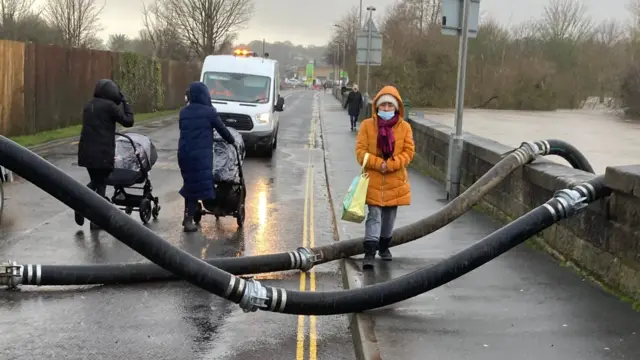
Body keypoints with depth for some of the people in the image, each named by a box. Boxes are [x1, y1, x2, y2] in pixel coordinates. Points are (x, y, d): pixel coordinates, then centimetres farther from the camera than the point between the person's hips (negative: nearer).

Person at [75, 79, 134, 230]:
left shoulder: (88, 105, 14)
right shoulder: (109, 106, -9)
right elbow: (128, 121, -7)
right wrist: (125, 102, 1)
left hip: (87, 151, 6)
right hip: (103, 152, -6)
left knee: (94, 181, 23)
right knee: (101, 184, 5)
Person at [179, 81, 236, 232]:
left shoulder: (183, 112, 8)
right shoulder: (209, 112, -7)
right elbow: (222, 129, 1)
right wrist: (232, 141, 18)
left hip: (184, 153, 6)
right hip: (200, 154, -6)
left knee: (190, 184, 21)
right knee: (197, 186, 1)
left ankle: (187, 216, 28)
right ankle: (188, 222, 1)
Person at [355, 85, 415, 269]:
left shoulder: (405, 127, 0)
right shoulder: (367, 125, -4)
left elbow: (408, 152, -3)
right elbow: (360, 151, -6)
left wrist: (390, 164, -16)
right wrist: (378, 164, -20)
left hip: (395, 180, 2)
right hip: (373, 179, -2)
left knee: (389, 216, 15)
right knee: (374, 215, -8)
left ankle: (384, 247, 33)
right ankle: (370, 253, -10)